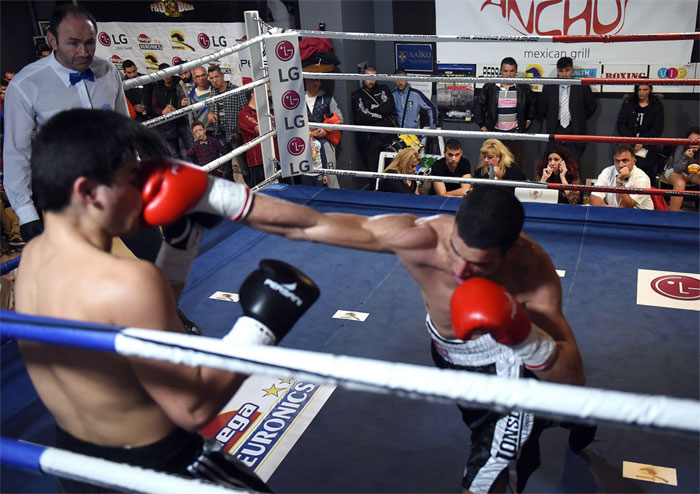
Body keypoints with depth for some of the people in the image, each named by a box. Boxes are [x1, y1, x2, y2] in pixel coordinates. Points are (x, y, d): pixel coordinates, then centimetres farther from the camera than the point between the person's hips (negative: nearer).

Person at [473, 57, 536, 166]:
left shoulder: (523, 88, 3)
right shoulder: (490, 87, 0)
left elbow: (533, 104, 19)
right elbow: (478, 104, 8)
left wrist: (529, 120, 14)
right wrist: (481, 124, 5)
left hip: (516, 132, 1)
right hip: (494, 132, -1)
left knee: (517, 163, 1)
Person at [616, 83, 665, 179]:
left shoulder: (657, 105, 10)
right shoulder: (628, 103, 10)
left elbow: (658, 128, 4)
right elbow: (620, 125, 5)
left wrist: (642, 142, -11)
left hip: (647, 148, 0)